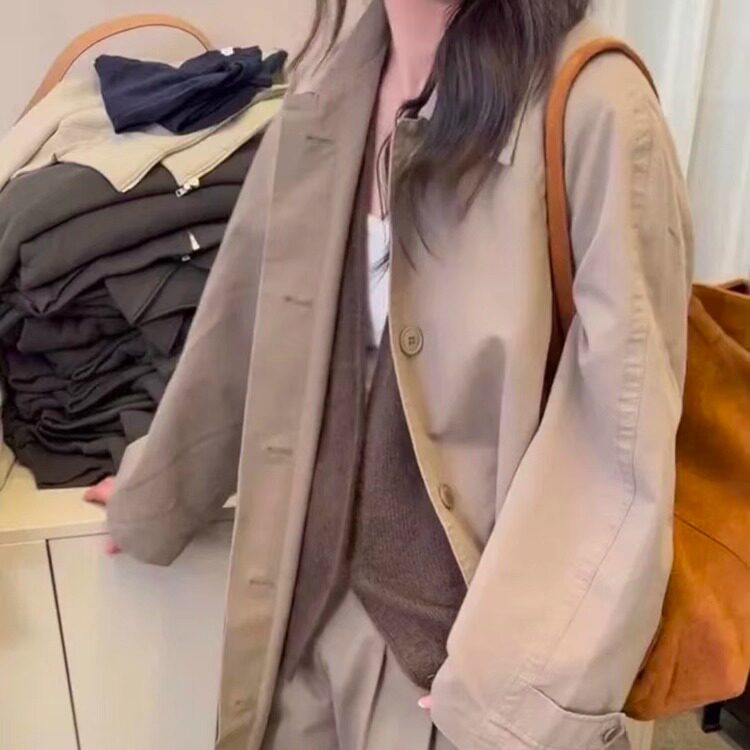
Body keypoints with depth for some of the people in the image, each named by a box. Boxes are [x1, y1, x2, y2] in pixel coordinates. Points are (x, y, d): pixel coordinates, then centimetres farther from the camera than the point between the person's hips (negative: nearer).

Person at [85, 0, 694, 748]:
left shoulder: (596, 107, -19)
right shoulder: (329, 88, 0)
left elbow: (625, 432, -17)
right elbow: (241, 323, 8)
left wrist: (520, 679, -20)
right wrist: (150, 494, 17)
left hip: (475, 618, -5)